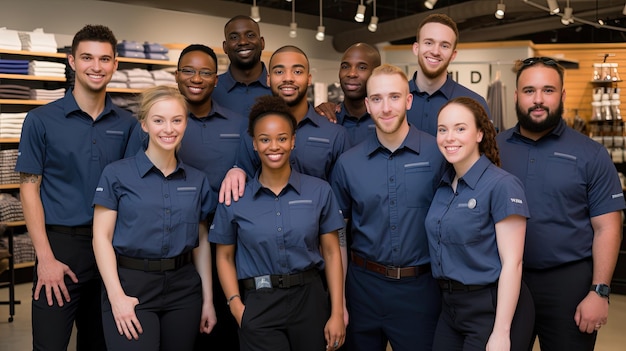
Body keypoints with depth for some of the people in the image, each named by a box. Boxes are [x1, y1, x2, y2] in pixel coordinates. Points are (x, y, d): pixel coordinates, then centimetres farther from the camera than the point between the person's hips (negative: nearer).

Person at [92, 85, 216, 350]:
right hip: (131, 286, -3)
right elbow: (102, 237, -6)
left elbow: (202, 242, 9)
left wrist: (208, 299, 6)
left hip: (184, 287, 4)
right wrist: (116, 295, -14)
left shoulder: (197, 180, 6)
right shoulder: (117, 174, -4)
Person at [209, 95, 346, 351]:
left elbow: (331, 253, 0)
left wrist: (337, 313, -3)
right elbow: (225, 257, 5)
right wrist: (236, 306, -8)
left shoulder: (319, 191, -2)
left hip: (309, 300, 1)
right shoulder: (234, 197, -3)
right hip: (258, 305, -1)